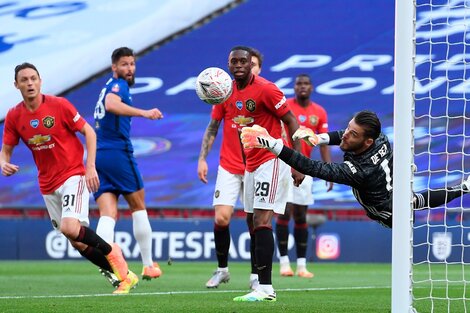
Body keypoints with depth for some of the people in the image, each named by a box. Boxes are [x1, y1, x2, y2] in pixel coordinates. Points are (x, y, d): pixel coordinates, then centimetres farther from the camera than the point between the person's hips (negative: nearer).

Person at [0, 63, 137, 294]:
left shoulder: (59, 105, -10)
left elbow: (88, 132, -4)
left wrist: (90, 167, -13)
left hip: (73, 175, -5)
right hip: (47, 185, 5)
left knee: (70, 227, -27)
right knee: (78, 243, 3)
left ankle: (111, 251, 0)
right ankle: (124, 276, 14)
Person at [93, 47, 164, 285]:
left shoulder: (110, 87, 22)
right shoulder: (118, 85, -7)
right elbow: (111, 104, -29)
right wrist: (143, 113, -38)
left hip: (99, 156, 7)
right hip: (118, 152, -7)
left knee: (108, 214, -5)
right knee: (138, 207, 8)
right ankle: (148, 266, 12)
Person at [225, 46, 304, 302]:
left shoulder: (265, 89, -15)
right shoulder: (231, 92, 8)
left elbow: (291, 122, -12)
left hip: (272, 160, -9)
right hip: (250, 163, 9)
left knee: (261, 221, -16)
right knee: (252, 222, 9)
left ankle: (265, 288, -19)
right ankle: (260, 282, 14)